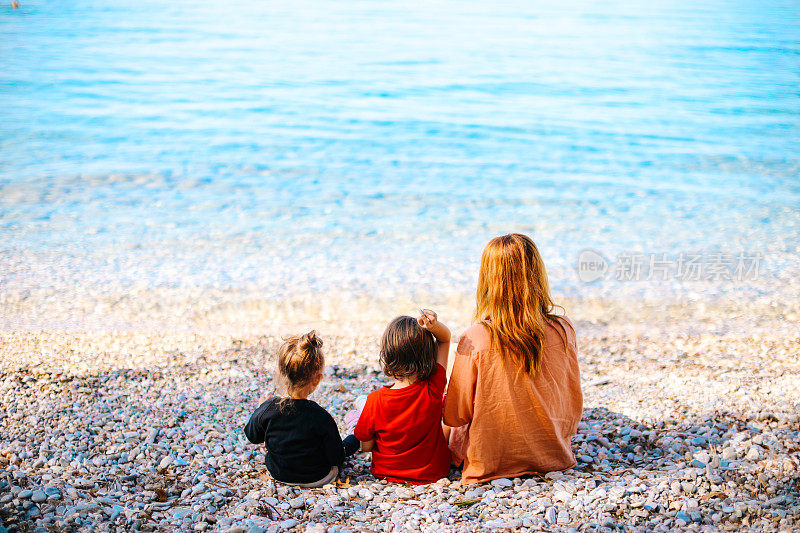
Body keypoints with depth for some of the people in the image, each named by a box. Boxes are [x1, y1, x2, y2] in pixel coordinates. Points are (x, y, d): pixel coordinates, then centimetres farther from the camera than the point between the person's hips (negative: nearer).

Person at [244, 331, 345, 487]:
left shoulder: (267, 409, -23)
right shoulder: (322, 418, -32)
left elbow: (252, 436, -1)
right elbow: (336, 459, -20)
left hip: (277, 473, 4)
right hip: (317, 478, -4)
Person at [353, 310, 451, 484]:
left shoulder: (375, 400, -26)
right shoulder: (434, 389, -23)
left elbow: (366, 446, -11)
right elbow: (445, 338, -11)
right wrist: (434, 326, -32)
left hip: (387, 472, 0)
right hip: (433, 473, 1)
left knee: (352, 415, 20)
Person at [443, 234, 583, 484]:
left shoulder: (475, 340, -23)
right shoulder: (563, 332, -15)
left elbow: (455, 416, -13)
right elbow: (573, 406, -1)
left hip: (491, 464, -2)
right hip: (553, 458, 3)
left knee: (456, 432, 29)